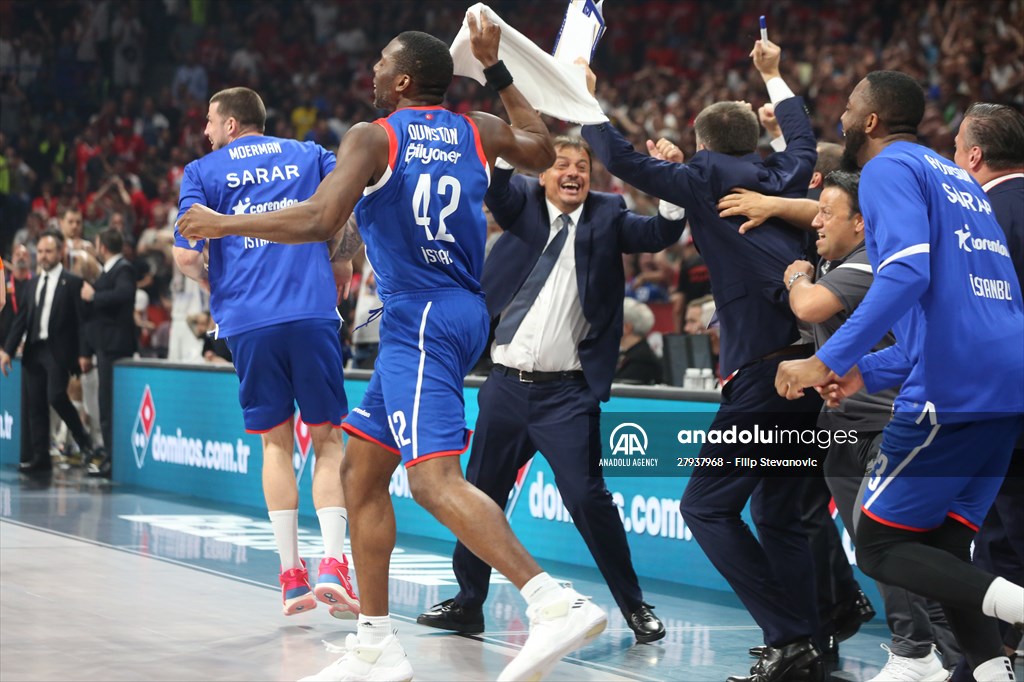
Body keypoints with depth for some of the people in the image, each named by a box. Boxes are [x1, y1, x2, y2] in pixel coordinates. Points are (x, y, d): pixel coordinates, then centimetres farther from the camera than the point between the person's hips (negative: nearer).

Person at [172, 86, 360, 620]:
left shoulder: (203, 171, 11)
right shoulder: (309, 155, 16)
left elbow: (187, 257, 2)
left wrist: (212, 282, 23)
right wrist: (337, 269, 20)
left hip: (248, 320, 0)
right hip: (312, 312, 0)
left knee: (276, 443, 10)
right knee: (327, 440, 6)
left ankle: (292, 576, 6)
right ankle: (332, 565, -11)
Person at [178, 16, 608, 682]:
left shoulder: (372, 138, -8)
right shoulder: (476, 130, 12)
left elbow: (320, 220, -21)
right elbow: (542, 152, 31)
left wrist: (224, 223, -9)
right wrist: (496, 69, 32)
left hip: (420, 320, -9)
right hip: (462, 311, 9)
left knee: (435, 479, -21)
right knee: (362, 470, 14)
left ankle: (558, 603, -35)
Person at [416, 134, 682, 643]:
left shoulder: (606, 215, 2)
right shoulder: (523, 204, 4)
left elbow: (659, 235, -12)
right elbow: (491, 180, -14)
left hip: (567, 394, -3)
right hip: (506, 386, 3)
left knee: (587, 497, -11)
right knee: (479, 493, 12)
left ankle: (634, 606, 4)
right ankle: (468, 603, 28)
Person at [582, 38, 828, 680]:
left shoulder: (705, 180, 0)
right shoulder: (784, 178, 17)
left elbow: (621, 158, -4)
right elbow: (803, 137, 39)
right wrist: (772, 73, 54)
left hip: (763, 371, -7)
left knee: (707, 505, -2)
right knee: (779, 514, 15)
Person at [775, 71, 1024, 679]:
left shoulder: (891, 168, -2)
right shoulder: (957, 178, 25)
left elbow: (906, 274, -19)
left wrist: (828, 362, -17)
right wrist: (868, 373, 25)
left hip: (951, 390, -9)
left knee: (878, 545, 1)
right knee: (942, 548, 12)